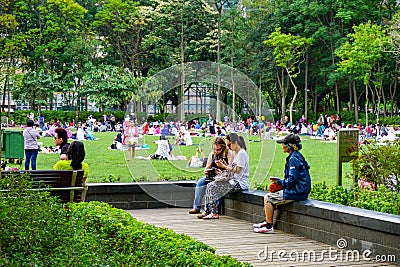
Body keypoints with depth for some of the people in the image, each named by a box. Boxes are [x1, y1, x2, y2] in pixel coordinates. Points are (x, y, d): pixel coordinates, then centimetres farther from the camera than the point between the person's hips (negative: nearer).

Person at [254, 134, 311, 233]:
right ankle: (267, 221, 22)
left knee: (268, 198, -5)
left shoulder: (293, 159, -18)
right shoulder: (296, 156, 14)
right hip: (298, 191, 10)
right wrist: (279, 182, 9)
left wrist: (279, 182, -6)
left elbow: (292, 180, -22)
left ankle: (269, 227, -2)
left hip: (297, 192, -10)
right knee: (271, 195, 20)